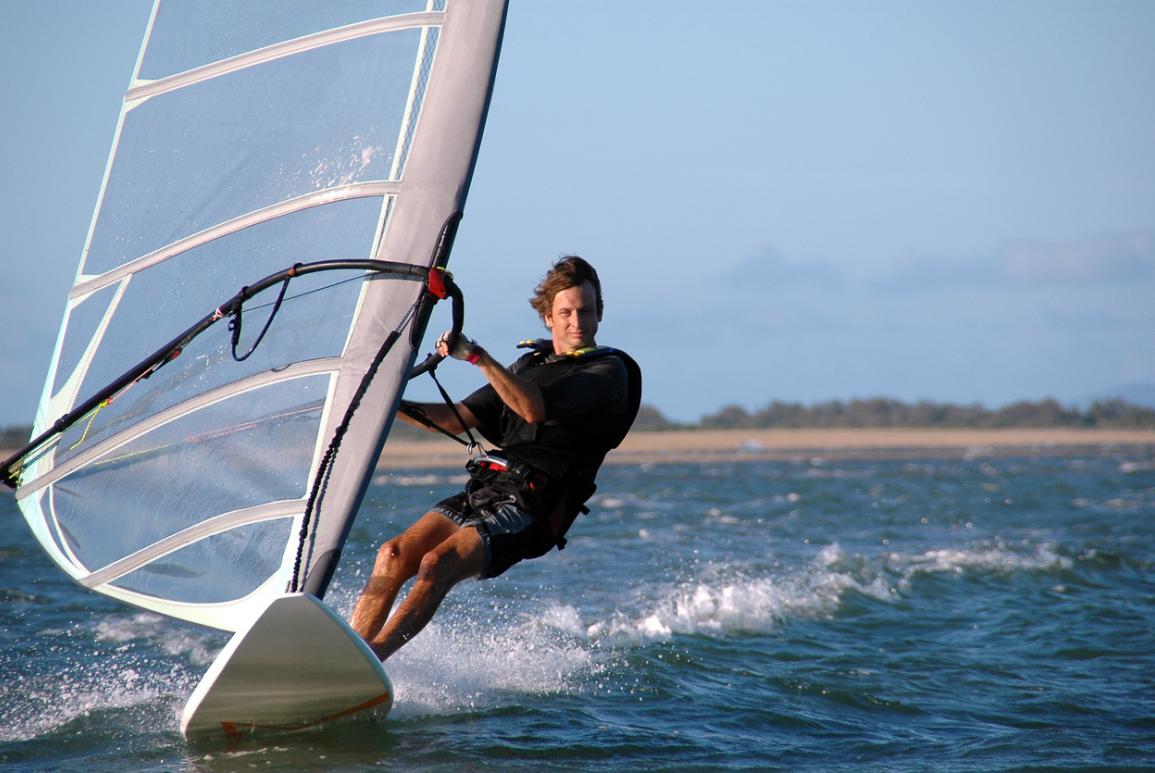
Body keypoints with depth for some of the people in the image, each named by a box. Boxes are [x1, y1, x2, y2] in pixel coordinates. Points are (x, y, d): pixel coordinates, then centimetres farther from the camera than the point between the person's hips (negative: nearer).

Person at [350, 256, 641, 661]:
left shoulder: (608, 372, -2)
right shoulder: (530, 364, 22)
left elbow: (535, 409, -19)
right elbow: (458, 419, 22)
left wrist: (477, 356, -25)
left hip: (532, 507, -7)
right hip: (482, 489, 7)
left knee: (437, 565, -27)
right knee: (393, 556, -14)